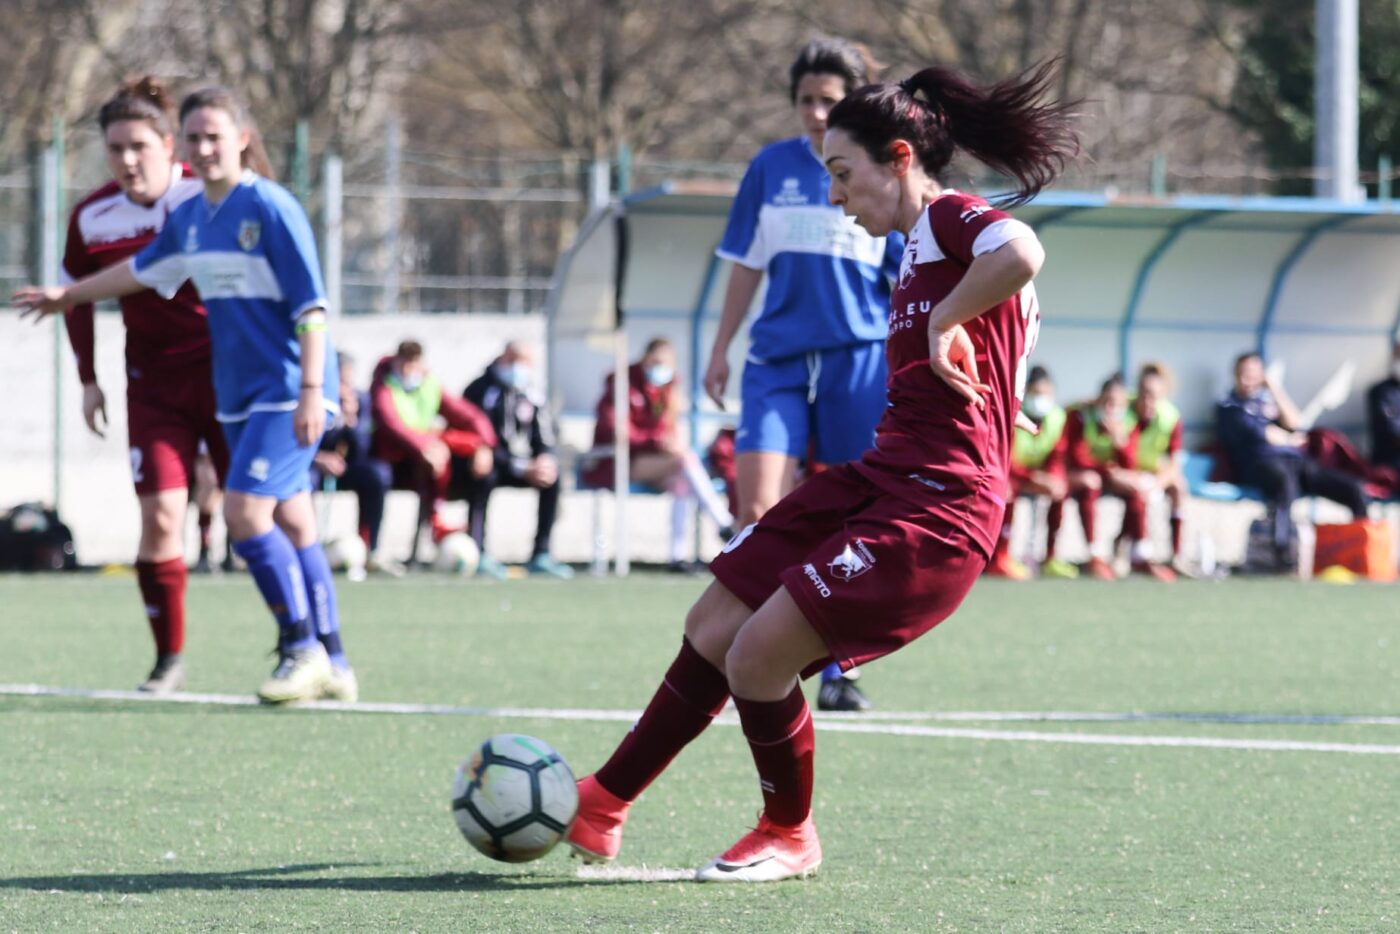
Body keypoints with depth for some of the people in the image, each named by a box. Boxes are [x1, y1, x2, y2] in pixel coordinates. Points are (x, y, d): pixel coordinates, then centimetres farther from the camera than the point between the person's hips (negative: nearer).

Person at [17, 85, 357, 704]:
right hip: (238, 398, 7)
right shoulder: (189, 218, 9)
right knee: (291, 525, 9)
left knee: (245, 513, -17)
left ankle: (302, 648, -7)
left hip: (286, 393, -7)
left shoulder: (271, 209, -13)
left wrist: (310, 392, -22)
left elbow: (311, 306, -16)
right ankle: (331, 664, 14)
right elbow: (141, 271, 29)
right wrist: (68, 297, 40)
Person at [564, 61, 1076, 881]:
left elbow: (1023, 252, -35)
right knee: (713, 627, 10)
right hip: (878, 477, 10)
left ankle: (790, 835, 10)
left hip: (936, 507, -10)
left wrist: (943, 321, -23)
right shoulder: (918, 247, 19)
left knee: (758, 657, -14)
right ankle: (603, 806, 22)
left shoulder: (954, 219, -11)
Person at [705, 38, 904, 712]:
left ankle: (838, 671, 12)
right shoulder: (772, 167, 8)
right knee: (759, 514, -12)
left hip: (860, 361, -2)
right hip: (778, 358, 2)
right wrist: (721, 349, 12)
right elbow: (747, 266, 15)